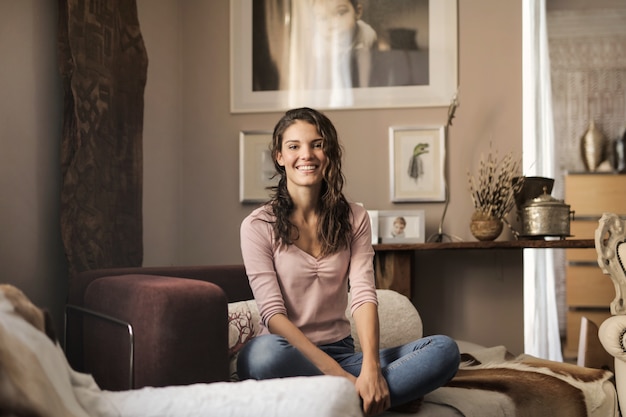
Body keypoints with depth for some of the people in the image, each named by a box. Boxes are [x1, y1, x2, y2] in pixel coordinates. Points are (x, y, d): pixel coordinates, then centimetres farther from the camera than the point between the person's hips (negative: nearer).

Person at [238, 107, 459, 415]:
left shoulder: (354, 219, 8)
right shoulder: (257, 226, -3)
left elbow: (364, 296, -6)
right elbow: (273, 313, -12)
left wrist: (371, 370, -24)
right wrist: (339, 374, -23)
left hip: (342, 352, 3)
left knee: (445, 350, -17)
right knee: (265, 352, -40)